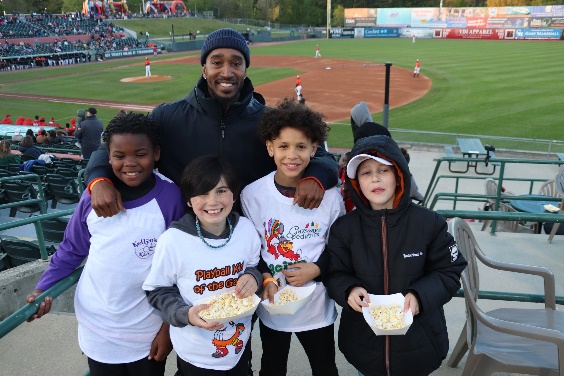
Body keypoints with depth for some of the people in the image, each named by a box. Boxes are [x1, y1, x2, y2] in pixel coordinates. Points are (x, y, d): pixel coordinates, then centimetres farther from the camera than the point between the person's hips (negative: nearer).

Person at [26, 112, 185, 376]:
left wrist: (169, 326, -6)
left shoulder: (169, 197, -14)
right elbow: (71, 250, 7)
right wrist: (42, 289, -4)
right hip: (97, 328, 2)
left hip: (148, 332, -2)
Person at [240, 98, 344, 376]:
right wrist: (265, 279, -18)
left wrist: (316, 269, -16)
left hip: (317, 306, 0)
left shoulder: (329, 195, -11)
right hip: (271, 305, 0)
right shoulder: (252, 195, -12)